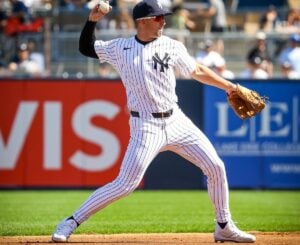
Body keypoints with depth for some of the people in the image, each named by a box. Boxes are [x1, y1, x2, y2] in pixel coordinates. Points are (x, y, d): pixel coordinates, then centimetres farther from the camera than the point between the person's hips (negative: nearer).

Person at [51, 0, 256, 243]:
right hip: (146, 127, -3)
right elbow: (86, 48, 9)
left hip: (176, 121, 4)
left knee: (216, 168, 1)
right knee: (125, 184, -13)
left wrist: (230, 86, 13)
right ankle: (71, 222, -3)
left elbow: (197, 71, 13)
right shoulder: (120, 48, -1)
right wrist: (92, 21, -6)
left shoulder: (171, 46, 2)